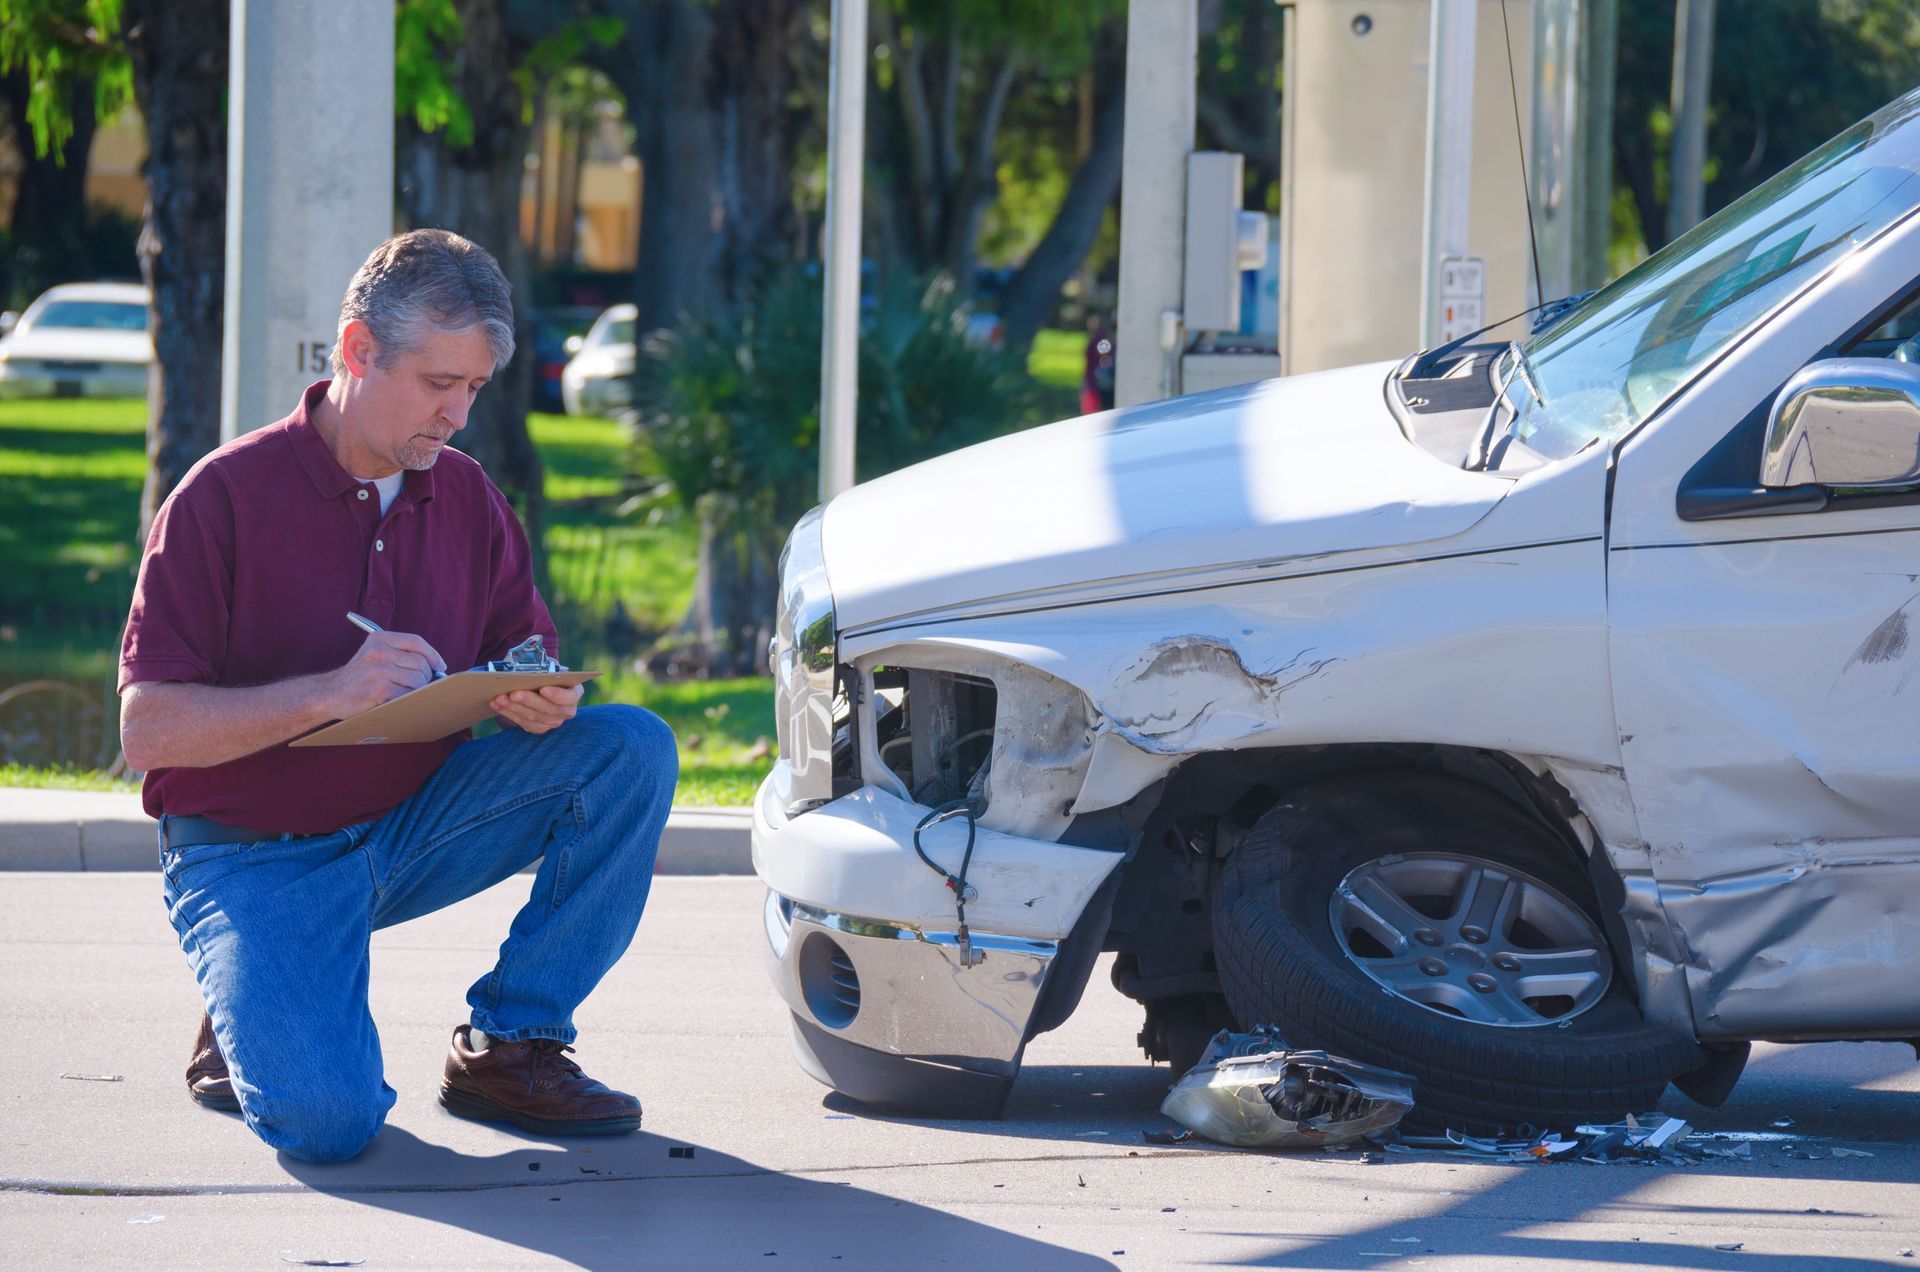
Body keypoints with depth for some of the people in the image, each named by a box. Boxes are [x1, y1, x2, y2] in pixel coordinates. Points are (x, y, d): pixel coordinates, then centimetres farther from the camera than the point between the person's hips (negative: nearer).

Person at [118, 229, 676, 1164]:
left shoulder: (468, 500, 4)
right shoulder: (228, 494, -13)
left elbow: (528, 659, 10)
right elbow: (147, 729, -17)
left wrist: (543, 703, -17)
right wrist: (331, 693, -29)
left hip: (412, 826, 5)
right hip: (255, 859, -5)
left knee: (633, 749, -15)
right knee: (329, 1119, -28)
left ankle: (509, 1043, -6)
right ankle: (250, 1022, 9)